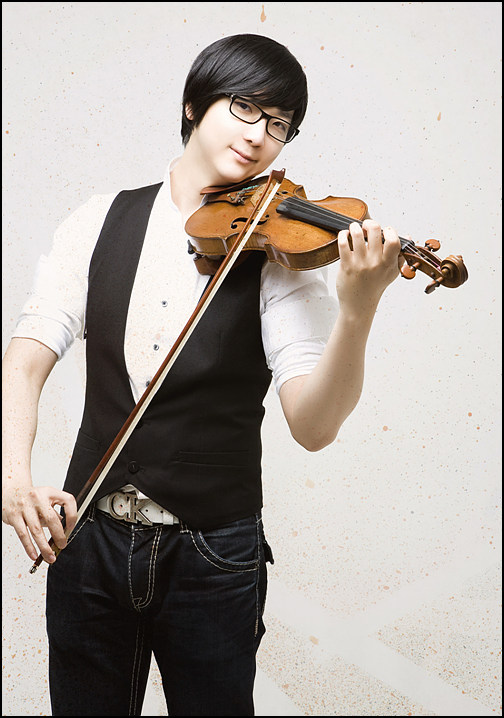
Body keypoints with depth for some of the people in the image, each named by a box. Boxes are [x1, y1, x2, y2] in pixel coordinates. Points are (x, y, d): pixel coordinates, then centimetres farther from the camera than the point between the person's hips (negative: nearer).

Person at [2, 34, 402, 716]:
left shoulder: (281, 250, -8)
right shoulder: (101, 223, 0)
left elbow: (313, 425, -19)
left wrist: (358, 310, -35)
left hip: (213, 558, -2)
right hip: (87, 538, 2)